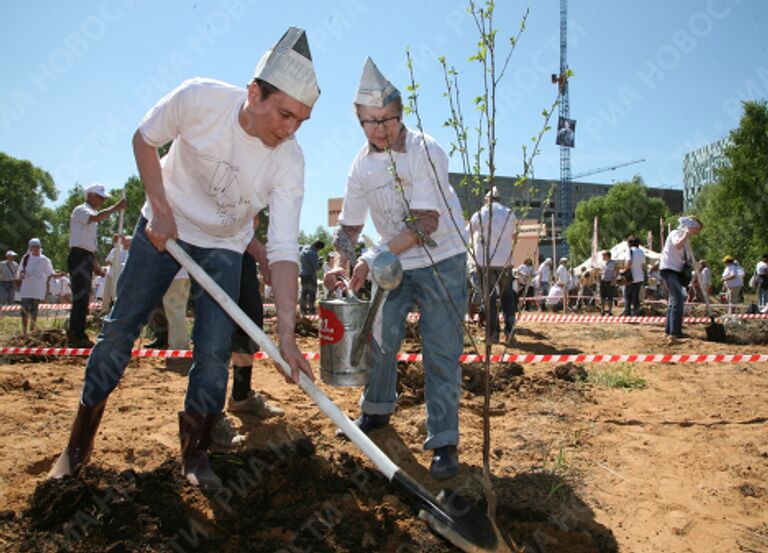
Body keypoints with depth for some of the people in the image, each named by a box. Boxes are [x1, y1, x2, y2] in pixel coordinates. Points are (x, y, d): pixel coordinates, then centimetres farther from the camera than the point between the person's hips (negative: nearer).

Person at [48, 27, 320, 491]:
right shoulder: (199, 98, -27)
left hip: (224, 247, 0)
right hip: (166, 225, 0)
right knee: (120, 330, 3)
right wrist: (161, 208, -17)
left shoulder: (289, 161, -26)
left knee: (215, 349, -7)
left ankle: (195, 452, 14)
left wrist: (287, 332, -36)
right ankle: (80, 444, 19)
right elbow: (145, 139, -8)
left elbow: (284, 250, -29)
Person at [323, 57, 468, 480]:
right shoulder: (362, 165, -3)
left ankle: (444, 441, 1)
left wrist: (373, 259, -30)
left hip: (442, 261, -5)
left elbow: (426, 223, -26)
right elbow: (350, 224, 4)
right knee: (381, 338, 11)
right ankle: (377, 409, 36)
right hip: (394, 267, 5)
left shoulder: (426, 151, -20)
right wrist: (340, 265, -14)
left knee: (441, 352, -8)